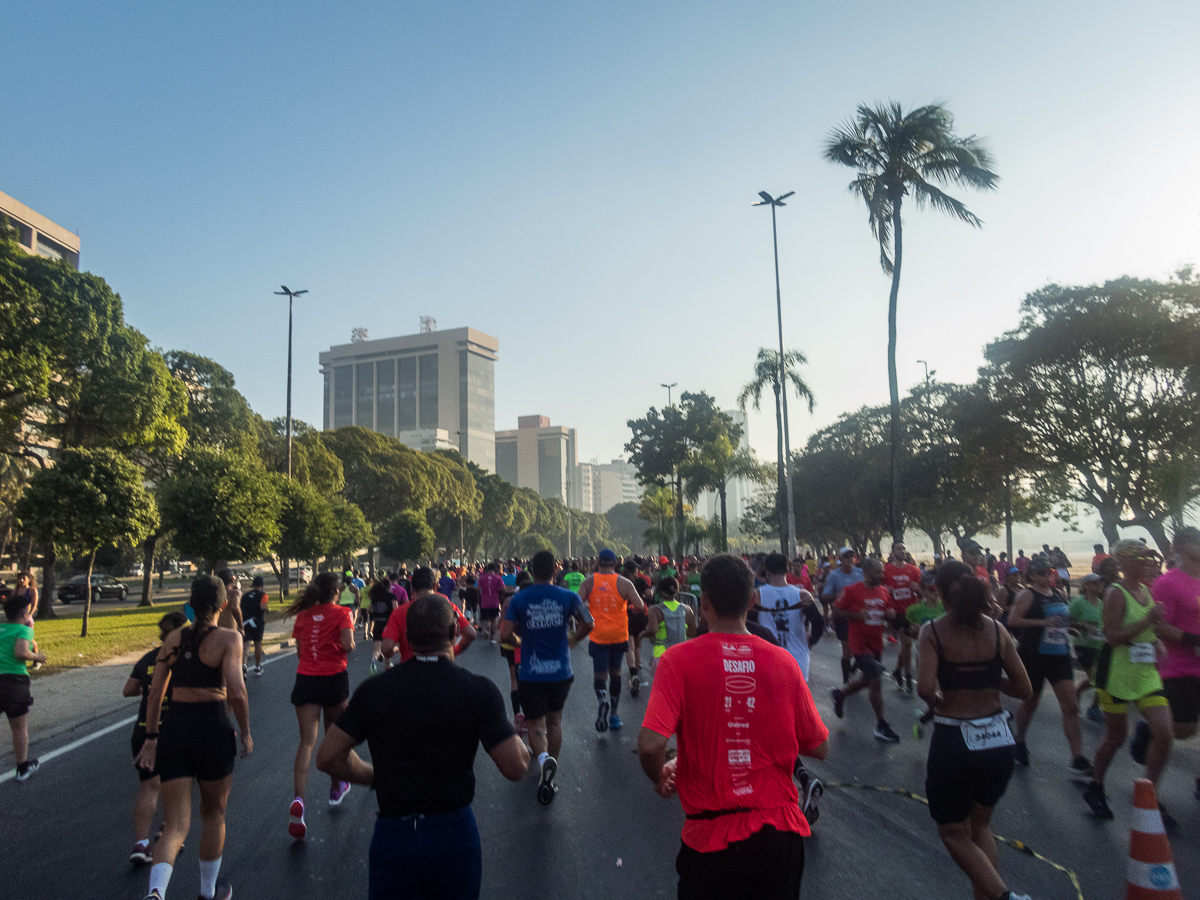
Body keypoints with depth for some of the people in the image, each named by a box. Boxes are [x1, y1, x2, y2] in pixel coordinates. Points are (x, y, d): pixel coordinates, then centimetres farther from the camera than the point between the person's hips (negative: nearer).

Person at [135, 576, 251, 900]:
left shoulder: (174, 638, 7)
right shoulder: (228, 638, -9)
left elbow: (155, 693, 8)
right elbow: (236, 690, -19)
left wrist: (151, 738, 15)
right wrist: (245, 733, -6)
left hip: (173, 728, 4)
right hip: (212, 728, -3)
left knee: (175, 825, 6)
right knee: (213, 813, 19)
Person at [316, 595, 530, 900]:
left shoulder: (373, 690, -5)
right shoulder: (478, 690, -13)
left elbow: (327, 758, -2)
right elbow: (515, 768, -14)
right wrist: (515, 735, 6)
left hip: (391, 837, 1)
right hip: (454, 836, -1)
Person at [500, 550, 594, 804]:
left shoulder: (519, 599, -8)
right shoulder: (568, 597, -5)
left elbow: (504, 635, -11)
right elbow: (588, 623, -1)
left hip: (531, 674, -2)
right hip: (560, 671, 2)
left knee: (536, 724, 7)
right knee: (554, 720, 20)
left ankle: (543, 758, -25)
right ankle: (549, 778, 28)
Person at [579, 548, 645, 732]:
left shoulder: (589, 582, -5)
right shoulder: (624, 583, -6)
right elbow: (640, 607, -10)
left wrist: (588, 612, 9)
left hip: (598, 636, -1)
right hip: (619, 635, 1)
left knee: (599, 675, 3)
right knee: (615, 672, 18)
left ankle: (602, 700, -27)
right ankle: (613, 713, 22)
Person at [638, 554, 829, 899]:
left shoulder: (678, 660, -14)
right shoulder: (783, 661, -6)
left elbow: (650, 745, -23)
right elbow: (819, 748, 1)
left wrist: (660, 777, -2)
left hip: (711, 836, -2)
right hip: (780, 830, 3)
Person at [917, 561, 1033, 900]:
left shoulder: (933, 631, -12)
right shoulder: (996, 630, -2)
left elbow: (925, 687, -23)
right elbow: (1024, 689, 2)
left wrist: (936, 701, -2)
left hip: (953, 742, -4)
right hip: (999, 741, 4)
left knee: (955, 834, 15)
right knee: (980, 824, 27)